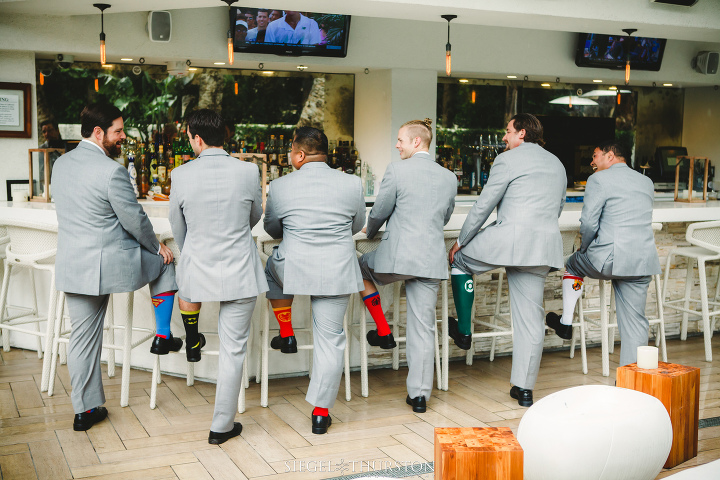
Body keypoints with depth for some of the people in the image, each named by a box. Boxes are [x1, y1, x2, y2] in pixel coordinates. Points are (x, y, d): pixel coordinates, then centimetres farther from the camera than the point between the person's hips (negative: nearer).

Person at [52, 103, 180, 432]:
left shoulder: (61, 164, 7)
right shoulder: (111, 171, -19)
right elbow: (135, 220, -13)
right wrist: (157, 247, 6)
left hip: (71, 266, 7)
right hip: (111, 263, -7)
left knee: (84, 337, 15)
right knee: (165, 262, 21)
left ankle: (85, 410, 23)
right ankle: (162, 336, 23)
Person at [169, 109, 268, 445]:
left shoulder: (181, 176, -9)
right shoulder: (248, 172, -9)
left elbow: (178, 229, 6)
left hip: (198, 269, 1)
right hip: (240, 275, -1)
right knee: (233, 349, 8)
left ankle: (192, 342, 51)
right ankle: (222, 426, 17)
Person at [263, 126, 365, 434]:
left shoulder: (280, 187, -6)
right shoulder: (352, 184, -5)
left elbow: (272, 228, 11)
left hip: (293, 268, 0)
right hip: (337, 272, 1)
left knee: (273, 266, 35)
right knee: (330, 339, 9)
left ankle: (286, 334, 33)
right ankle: (321, 412, 14)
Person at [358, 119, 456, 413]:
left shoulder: (397, 170, -7)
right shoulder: (449, 177, 9)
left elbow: (379, 212, -1)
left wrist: (371, 232, 20)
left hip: (397, 256, -4)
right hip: (432, 261, 4)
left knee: (361, 267, 27)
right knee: (424, 328, 8)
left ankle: (383, 332, 21)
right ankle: (419, 394, 13)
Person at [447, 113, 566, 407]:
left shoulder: (508, 159, -1)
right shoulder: (557, 165, 21)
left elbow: (483, 206, -2)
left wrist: (460, 241, 8)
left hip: (510, 237, -6)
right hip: (545, 244, 6)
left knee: (461, 258, 21)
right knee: (530, 317, 8)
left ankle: (463, 331, 19)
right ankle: (524, 389, 11)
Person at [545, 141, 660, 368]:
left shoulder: (598, 180, -4)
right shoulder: (646, 182, 18)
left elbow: (589, 222, -12)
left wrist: (585, 248, 7)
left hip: (610, 258, -5)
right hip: (642, 262, 5)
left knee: (573, 264, 26)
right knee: (634, 322, 8)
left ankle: (565, 323, 31)